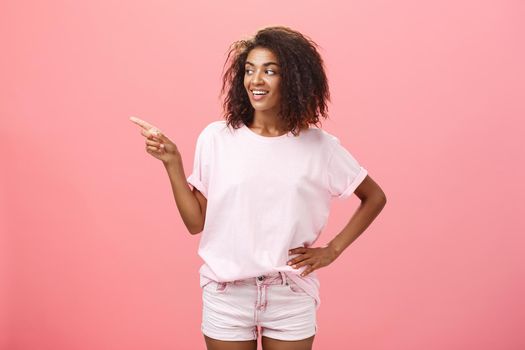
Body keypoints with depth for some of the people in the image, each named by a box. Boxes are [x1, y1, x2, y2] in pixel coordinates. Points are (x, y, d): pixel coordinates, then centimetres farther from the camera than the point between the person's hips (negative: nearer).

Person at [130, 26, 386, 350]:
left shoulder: (320, 146, -4)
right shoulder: (216, 138, -4)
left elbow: (375, 197, 8)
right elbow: (196, 223, -1)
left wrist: (333, 250, 0)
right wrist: (173, 163, -10)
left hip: (292, 296, 0)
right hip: (226, 295, 0)